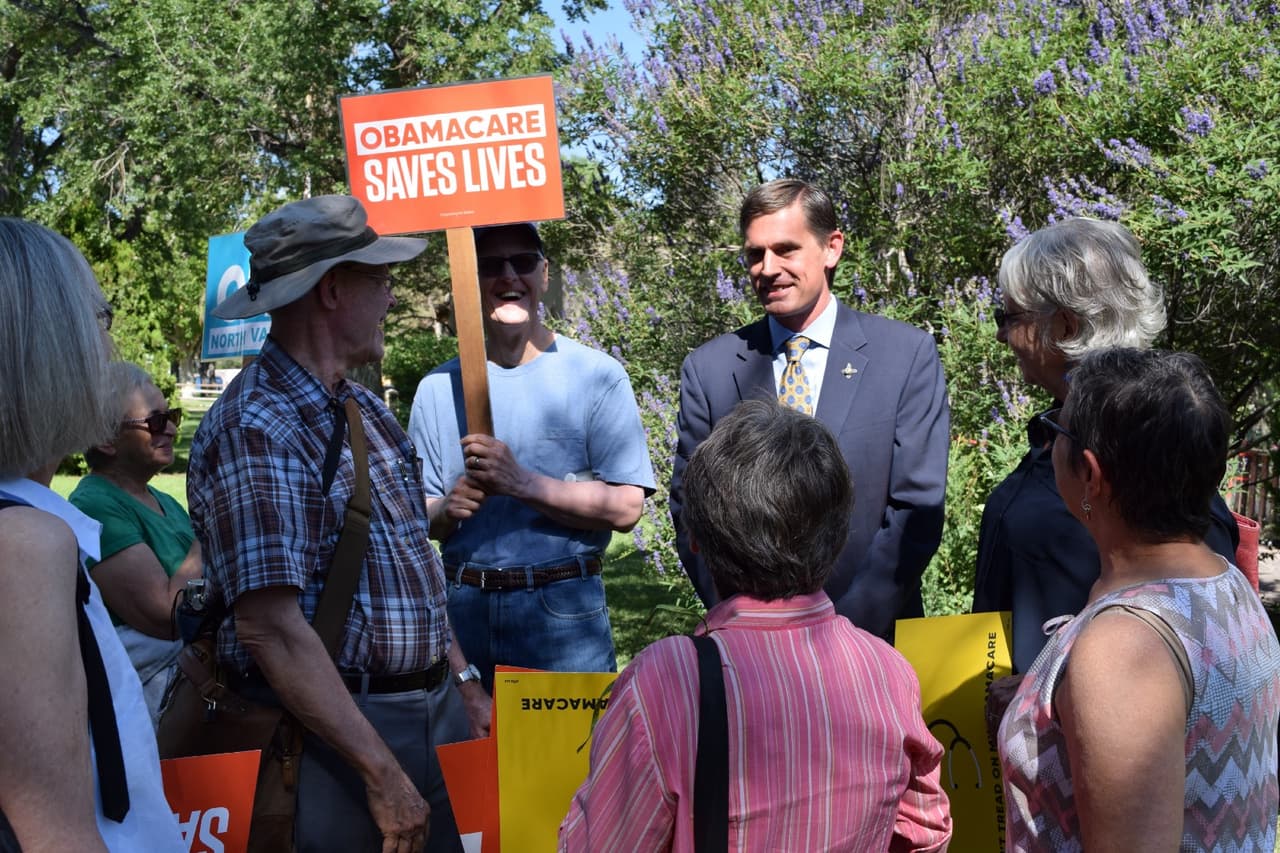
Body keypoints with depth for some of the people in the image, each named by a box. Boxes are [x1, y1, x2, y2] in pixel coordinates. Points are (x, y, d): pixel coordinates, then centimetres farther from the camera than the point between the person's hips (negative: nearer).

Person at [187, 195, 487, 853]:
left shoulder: (363, 409, 10)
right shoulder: (255, 433, -19)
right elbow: (271, 629, -25)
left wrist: (462, 683, 14)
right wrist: (382, 773, -23)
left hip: (433, 711, 8)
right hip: (332, 730, -8)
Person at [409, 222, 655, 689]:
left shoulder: (596, 375, -3)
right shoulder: (438, 388, 7)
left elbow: (625, 506, -11)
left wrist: (521, 483, -20)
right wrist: (447, 510, -12)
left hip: (562, 608, -3)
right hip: (463, 608, 3)